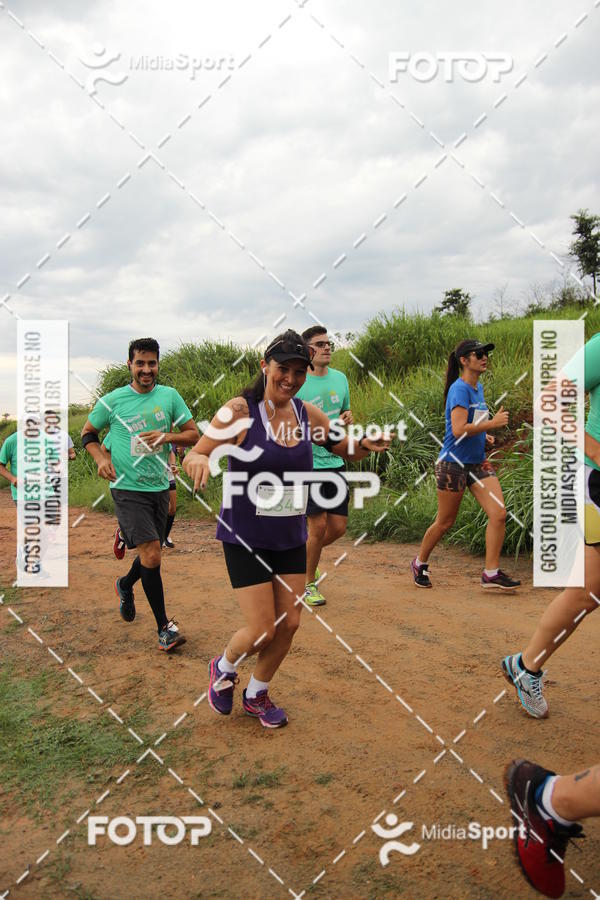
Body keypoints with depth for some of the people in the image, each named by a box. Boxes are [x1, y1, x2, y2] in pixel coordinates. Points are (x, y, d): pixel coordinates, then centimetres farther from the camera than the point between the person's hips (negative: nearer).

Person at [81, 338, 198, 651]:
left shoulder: (170, 396, 2)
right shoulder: (112, 400, -3)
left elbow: (193, 434, 4)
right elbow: (88, 433, 10)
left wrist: (167, 436, -14)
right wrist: (101, 459, -8)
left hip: (160, 486, 4)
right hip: (127, 488, -4)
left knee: (149, 553, 17)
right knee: (151, 554, -14)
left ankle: (125, 585, 51)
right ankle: (164, 626, 0)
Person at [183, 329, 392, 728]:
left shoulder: (308, 413, 0)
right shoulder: (239, 410, -14)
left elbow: (346, 449, 14)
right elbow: (193, 457, -14)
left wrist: (367, 445, -9)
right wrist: (200, 460, -38)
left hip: (291, 537, 5)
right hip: (245, 536, -5)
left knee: (289, 623, 9)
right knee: (261, 631, -3)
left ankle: (257, 695, 36)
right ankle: (223, 667, 33)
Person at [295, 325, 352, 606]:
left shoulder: (340, 378, 9)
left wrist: (348, 418, 0)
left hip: (335, 462, 6)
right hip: (307, 464, -6)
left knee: (338, 527, 7)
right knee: (319, 527, -3)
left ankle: (305, 557, 37)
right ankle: (308, 583, 19)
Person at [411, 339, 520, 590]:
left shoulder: (478, 388, 12)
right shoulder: (459, 389, -15)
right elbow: (458, 429, -25)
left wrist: (484, 435, 10)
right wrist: (492, 423, -20)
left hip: (477, 463, 8)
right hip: (453, 464, -8)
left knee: (498, 513, -5)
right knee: (445, 522, 5)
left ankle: (491, 573, 4)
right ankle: (419, 563, 27)